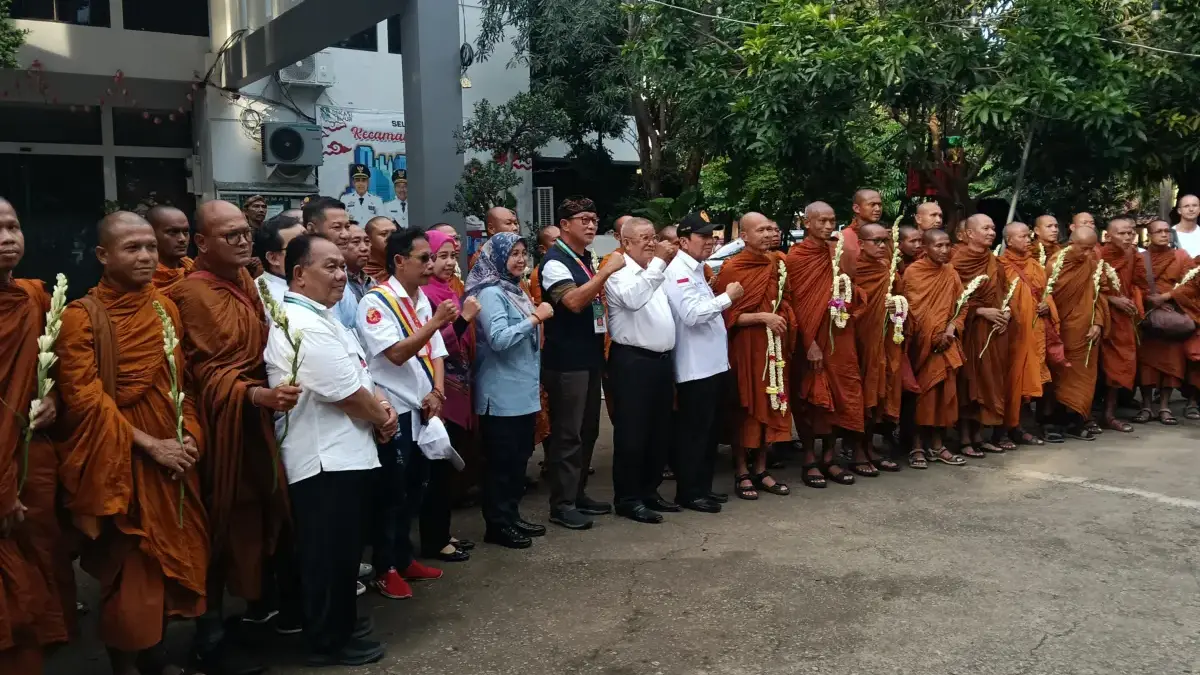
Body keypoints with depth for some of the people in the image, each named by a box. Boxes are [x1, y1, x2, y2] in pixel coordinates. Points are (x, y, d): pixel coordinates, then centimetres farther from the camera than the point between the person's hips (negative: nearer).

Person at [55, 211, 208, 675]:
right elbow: (84, 398, -15)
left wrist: (188, 435, -3)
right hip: (119, 464, -5)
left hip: (173, 457, 5)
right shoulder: (81, 317, -10)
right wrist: (150, 445, -17)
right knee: (128, 571, 2)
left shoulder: (165, 308, 8)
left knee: (171, 558, 11)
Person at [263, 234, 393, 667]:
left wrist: (378, 402, 0)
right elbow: (349, 395, -20)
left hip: (340, 453, 10)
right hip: (325, 460, -10)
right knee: (328, 553, 4)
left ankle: (340, 621, 36)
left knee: (342, 549, 21)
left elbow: (357, 380, 19)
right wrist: (383, 417, -2)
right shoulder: (303, 327, -22)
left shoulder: (319, 317, 13)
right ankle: (327, 642, 18)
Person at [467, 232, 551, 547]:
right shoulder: (490, 293, -14)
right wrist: (536, 318, -21)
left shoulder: (514, 290, 13)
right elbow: (499, 339, -26)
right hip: (502, 393, -9)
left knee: (519, 456, 14)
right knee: (502, 459, -1)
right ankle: (497, 525, 9)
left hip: (522, 390, 9)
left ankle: (512, 516, 25)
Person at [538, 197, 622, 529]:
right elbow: (573, 302, -27)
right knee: (567, 433, -4)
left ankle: (578, 494, 25)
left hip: (590, 356, 9)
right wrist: (606, 271, -26)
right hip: (566, 360, -9)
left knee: (588, 430, 14)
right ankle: (562, 505, 4)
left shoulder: (586, 259, 14)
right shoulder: (555, 261, -12)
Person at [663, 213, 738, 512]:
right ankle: (689, 492, 7)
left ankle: (703, 486, 24)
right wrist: (727, 297, -16)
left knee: (709, 430, 15)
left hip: (713, 362, 10)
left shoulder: (696, 269, 16)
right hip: (695, 366, -10)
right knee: (693, 431, -2)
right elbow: (692, 314, -24)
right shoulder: (678, 271, -14)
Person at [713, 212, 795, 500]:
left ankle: (761, 469, 20)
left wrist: (785, 317, 3)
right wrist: (762, 317, -20)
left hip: (773, 346, 6)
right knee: (745, 408, 1)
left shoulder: (777, 263, 7)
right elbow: (727, 315, -13)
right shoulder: (731, 268, -10)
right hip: (745, 347, -6)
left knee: (771, 404, 9)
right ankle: (742, 473, 12)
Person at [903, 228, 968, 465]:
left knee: (944, 391, 4)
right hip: (923, 341, -5)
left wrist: (951, 328, -8)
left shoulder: (950, 273, 10)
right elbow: (917, 308, -11)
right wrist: (935, 335, -13)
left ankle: (937, 445, 12)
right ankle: (918, 445, 3)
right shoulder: (913, 272, -6)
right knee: (922, 391, -4)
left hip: (947, 341, 5)